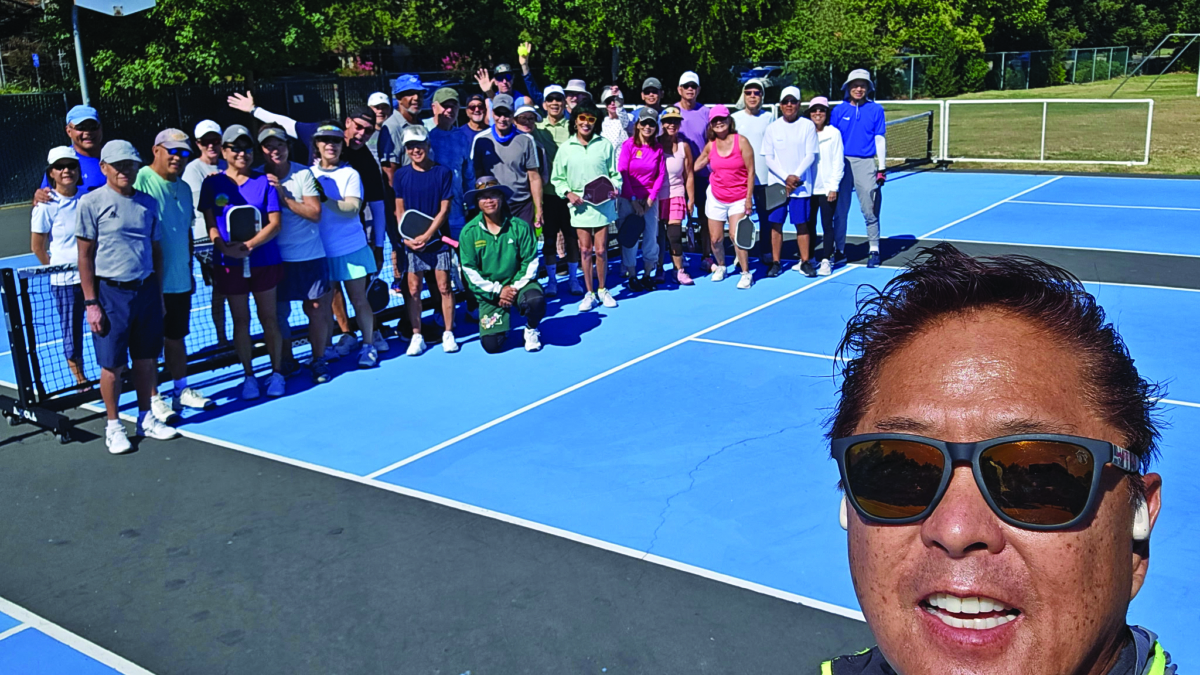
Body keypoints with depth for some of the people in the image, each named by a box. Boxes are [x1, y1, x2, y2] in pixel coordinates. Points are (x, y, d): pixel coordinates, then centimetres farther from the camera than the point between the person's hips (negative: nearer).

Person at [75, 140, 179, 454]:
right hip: (111, 292, -4)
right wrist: (91, 302, -9)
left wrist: (159, 294, 12)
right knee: (112, 365, 2)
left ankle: (146, 419, 25)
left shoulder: (148, 202, 9)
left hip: (146, 289, 4)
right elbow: (85, 255, -5)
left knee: (147, 359, 11)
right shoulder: (91, 202, -4)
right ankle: (113, 427, 16)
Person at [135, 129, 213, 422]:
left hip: (180, 280, 7)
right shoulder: (141, 181, -12)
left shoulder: (184, 188, 13)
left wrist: (189, 269, 21)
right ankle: (153, 398, 11)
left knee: (177, 337, 17)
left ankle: (182, 390, 28)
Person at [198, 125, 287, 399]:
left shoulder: (264, 181, 1)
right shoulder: (213, 183, 3)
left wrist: (249, 246, -18)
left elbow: (275, 223, -5)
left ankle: (276, 372, 18)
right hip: (230, 263, 1)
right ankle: (249, 375, 18)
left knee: (269, 317, 6)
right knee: (240, 320, 7)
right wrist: (224, 247, -19)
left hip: (264, 260, 0)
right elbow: (210, 224, 0)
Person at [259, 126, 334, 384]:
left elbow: (315, 213, -10)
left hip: (310, 254, -1)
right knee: (279, 312, 5)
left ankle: (318, 361, 16)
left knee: (316, 309, 2)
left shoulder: (303, 174, -4)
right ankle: (286, 361, 21)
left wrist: (284, 196, -17)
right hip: (276, 256, 1)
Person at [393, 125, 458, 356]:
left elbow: (444, 209, -4)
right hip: (411, 240, 1)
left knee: (444, 287, 1)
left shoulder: (443, 172, -3)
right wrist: (406, 237, -8)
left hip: (438, 238, -1)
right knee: (413, 288, 1)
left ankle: (448, 334, 10)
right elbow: (400, 209, 4)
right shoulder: (401, 174, 2)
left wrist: (427, 235, -13)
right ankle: (416, 336, 10)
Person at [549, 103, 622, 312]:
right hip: (580, 206, 1)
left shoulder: (605, 145, 0)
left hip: (603, 205, -1)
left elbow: (614, 173, 5)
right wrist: (568, 193, -10)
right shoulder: (565, 148, 2)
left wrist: (615, 188, -14)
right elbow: (557, 178, 6)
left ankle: (602, 290, 21)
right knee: (585, 250, 5)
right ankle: (589, 293, 16)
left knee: (601, 250, 3)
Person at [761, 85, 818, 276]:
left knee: (801, 224, 2)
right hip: (776, 184, 1)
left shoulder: (808, 126, 1)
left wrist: (796, 176, -14)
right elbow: (768, 157, 1)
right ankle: (775, 262, 9)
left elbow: (810, 155, -3)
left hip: (801, 185, -1)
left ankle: (805, 262, 10)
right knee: (775, 224, 2)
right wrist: (785, 177, -11)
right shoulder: (772, 127, 4)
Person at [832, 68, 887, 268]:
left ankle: (874, 250, 6)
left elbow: (880, 139, 4)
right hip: (843, 162, 2)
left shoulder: (875, 109, 4)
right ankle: (839, 250, 14)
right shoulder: (839, 110, 7)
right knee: (840, 210, 5)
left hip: (866, 164, -1)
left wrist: (881, 168, 0)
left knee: (870, 210, -3)